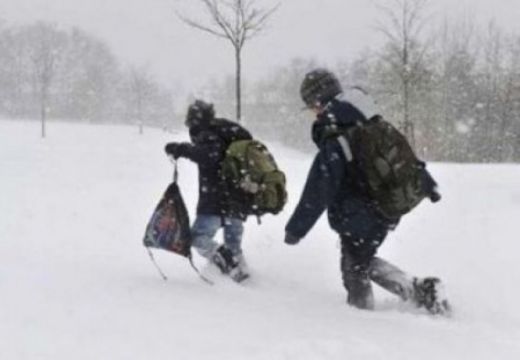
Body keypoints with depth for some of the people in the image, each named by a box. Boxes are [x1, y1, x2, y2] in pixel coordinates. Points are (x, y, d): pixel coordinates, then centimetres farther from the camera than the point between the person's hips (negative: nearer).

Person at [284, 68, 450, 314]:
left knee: (354, 270, 10)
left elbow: (317, 194, -22)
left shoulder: (333, 145, -24)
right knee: (365, 261, 24)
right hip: (388, 211, 8)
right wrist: (428, 185, 24)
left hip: (359, 220, -8)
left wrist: (295, 229, -13)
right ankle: (420, 290, 17)